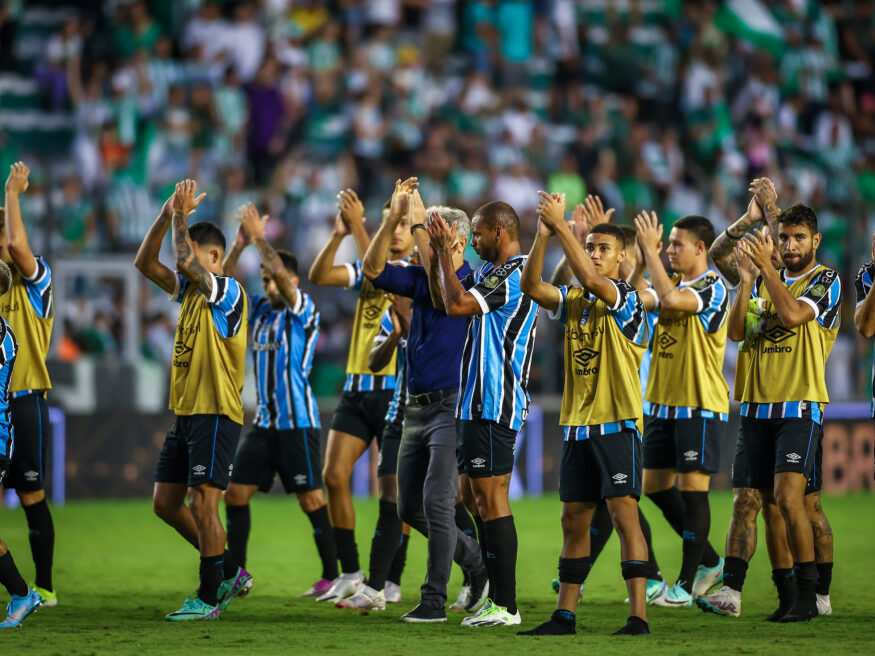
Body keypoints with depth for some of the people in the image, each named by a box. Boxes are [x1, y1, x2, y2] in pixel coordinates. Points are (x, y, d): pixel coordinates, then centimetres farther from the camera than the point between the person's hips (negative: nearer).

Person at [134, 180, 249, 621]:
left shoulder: (228, 291, -12)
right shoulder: (189, 289, 14)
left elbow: (186, 261, -27)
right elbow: (145, 263, 12)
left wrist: (182, 216, -14)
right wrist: (165, 216, 1)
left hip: (216, 415, -9)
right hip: (185, 414, 9)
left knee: (202, 502, -11)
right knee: (165, 502, 9)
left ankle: (209, 598, -5)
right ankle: (230, 573, 20)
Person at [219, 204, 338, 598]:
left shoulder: (303, 310, -6)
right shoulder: (259, 310, 12)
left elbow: (282, 274, -22)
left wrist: (259, 238, -14)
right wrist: (239, 245, -6)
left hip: (297, 423, -7)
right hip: (264, 423, 7)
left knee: (311, 499, -7)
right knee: (235, 493, 4)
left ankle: (332, 577, -1)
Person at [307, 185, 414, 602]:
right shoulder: (367, 270, 14)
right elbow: (318, 275, 1)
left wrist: (358, 226, -20)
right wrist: (338, 234, -12)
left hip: (395, 390, -6)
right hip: (356, 388, 6)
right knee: (334, 476, -3)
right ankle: (350, 574, 5)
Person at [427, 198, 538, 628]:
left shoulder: (514, 275, -15)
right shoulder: (488, 271, 15)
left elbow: (456, 305, -23)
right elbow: (441, 295, 24)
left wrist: (445, 251, -14)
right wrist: (437, 250, 13)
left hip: (494, 406, -10)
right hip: (475, 401, 10)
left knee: (492, 500, -9)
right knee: (481, 500, 12)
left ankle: (505, 606, -9)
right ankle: (495, 599, 16)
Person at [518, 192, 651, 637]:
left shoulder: (627, 298, -7)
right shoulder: (574, 300, 12)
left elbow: (591, 280, -25)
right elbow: (531, 286, -2)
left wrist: (561, 224, -24)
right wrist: (543, 234, -14)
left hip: (617, 422, -7)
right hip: (577, 424, 7)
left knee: (624, 513, -12)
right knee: (573, 519, 9)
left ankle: (638, 614, -13)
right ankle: (565, 614, 15)